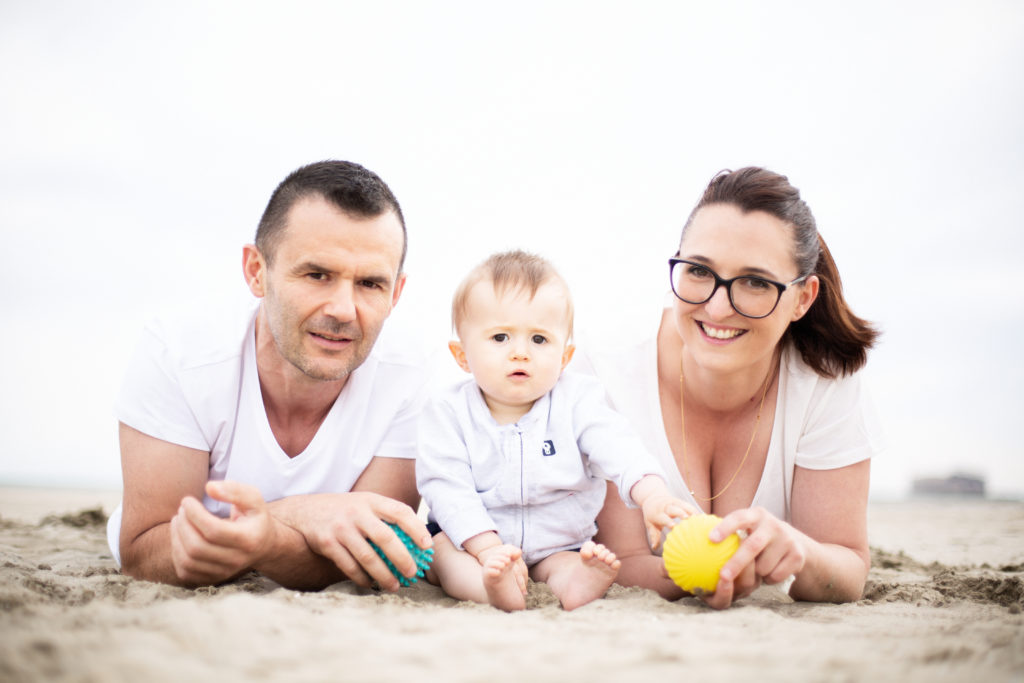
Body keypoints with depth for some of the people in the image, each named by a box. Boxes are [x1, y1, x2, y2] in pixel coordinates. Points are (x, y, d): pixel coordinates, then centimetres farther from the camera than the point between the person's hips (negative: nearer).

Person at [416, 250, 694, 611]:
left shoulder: (576, 401, -5)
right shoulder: (448, 412, -7)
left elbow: (618, 449, -20)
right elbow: (448, 489, -16)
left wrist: (652, 493, -43)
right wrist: (488, 548, -30)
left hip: (557, 548, 1)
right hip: (472, 542, -1)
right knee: (439, 546, -28)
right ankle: (491, 584, -52)